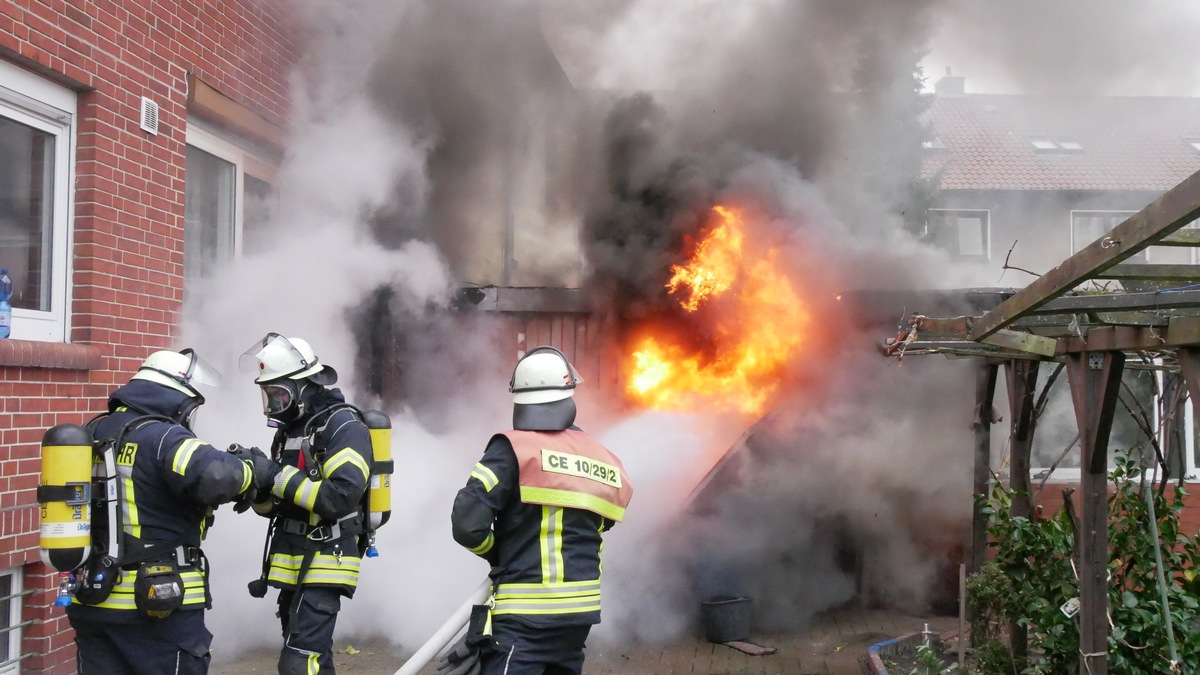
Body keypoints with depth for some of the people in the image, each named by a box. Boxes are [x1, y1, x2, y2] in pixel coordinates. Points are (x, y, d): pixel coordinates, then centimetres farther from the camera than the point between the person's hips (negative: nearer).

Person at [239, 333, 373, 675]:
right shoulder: (291, 428, 14)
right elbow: (275, 506, 17)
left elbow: (340, 497, -26)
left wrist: (280, 477, -23)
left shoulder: (343, 428, -13)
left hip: (324, 563, -9)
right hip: (292, 564, 9)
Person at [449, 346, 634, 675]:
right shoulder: (602, 460, 7)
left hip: (526, 614, -6)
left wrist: (498, 554, 6)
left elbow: (468, 524, -15)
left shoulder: (514, 449, -11)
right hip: (580, 609, 7)